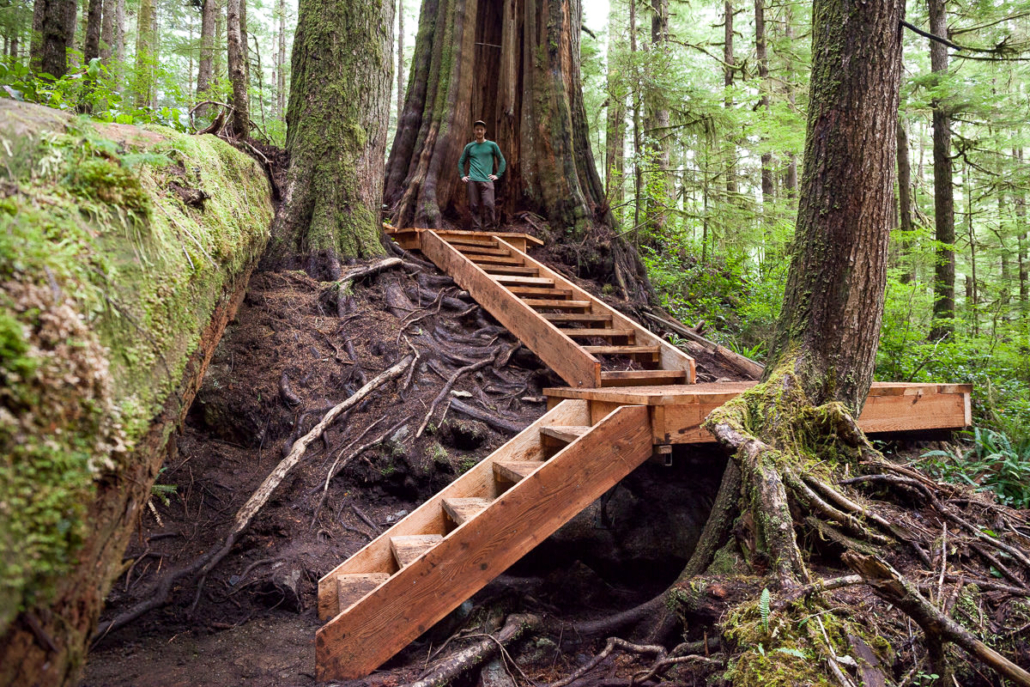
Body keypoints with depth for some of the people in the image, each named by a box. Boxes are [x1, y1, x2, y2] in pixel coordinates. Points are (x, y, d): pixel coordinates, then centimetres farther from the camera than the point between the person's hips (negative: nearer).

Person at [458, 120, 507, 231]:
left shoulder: (492, 145, 10)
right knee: (475, 207, 0)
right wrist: (462, 176, 11)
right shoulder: (469, 147, 14)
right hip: (472, 180, 2)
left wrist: (498, 175, 3)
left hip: (487, 180, -2)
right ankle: (477, 230, 5)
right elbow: (461, 162, 23)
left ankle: (490, 229, -3)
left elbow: (502, 161, 14)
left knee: (489, 205, -13)